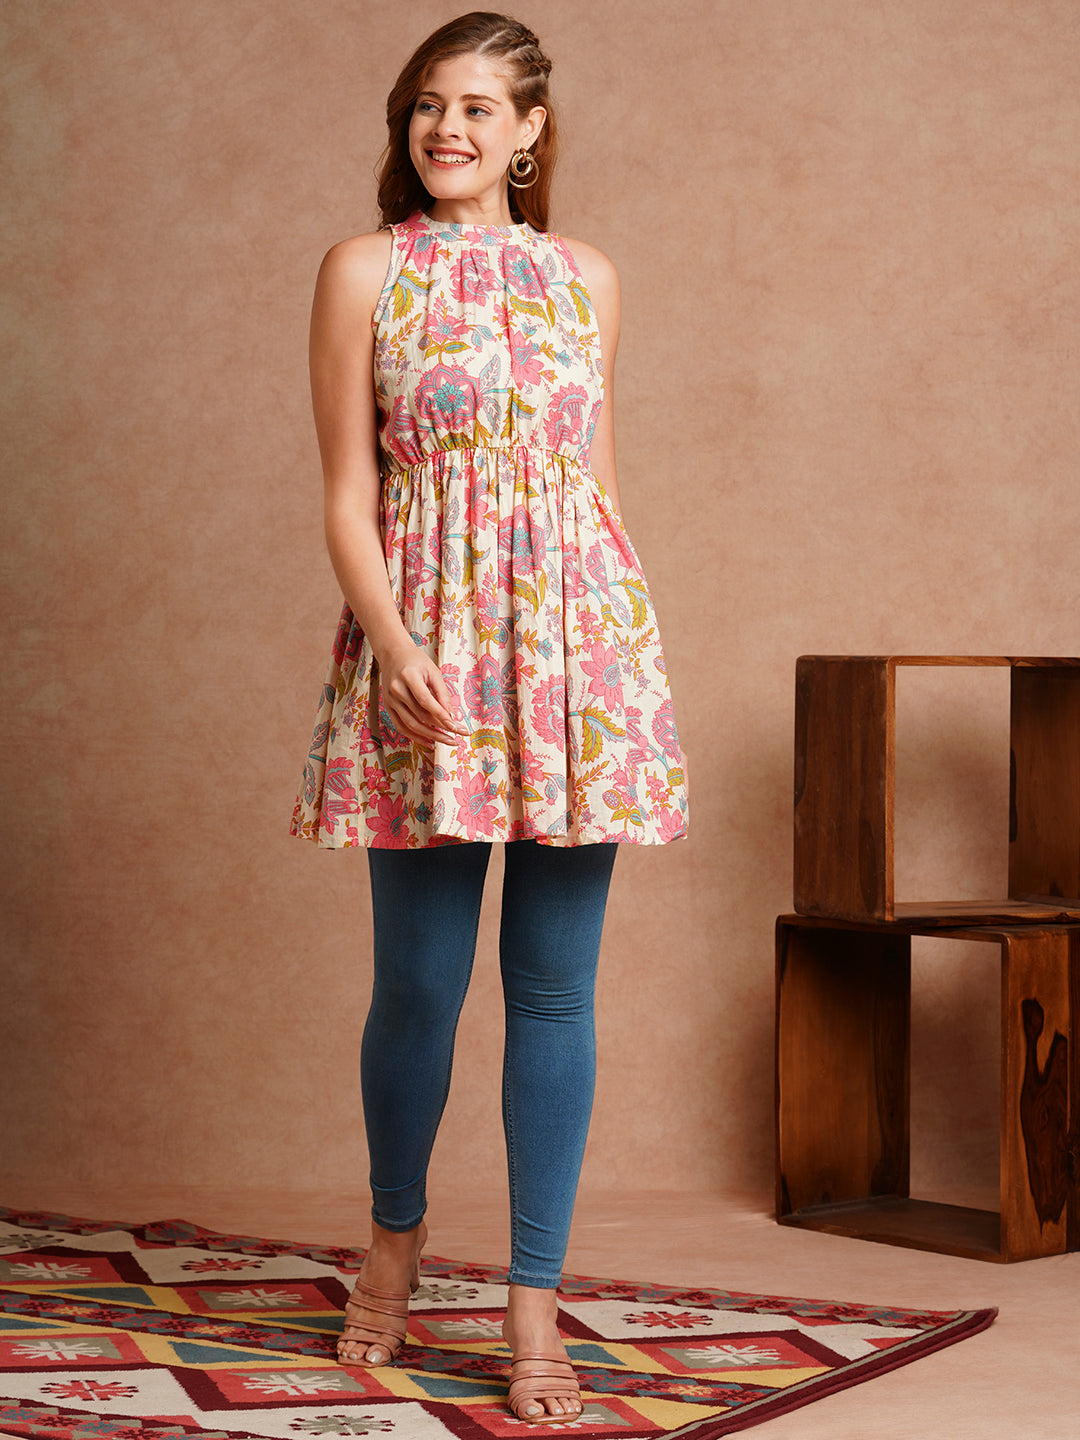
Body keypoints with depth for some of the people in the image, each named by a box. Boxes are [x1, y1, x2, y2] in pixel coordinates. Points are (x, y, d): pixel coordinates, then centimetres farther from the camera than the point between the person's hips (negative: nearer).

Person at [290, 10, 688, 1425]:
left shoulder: (586, 276, 12)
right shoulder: (364, 271, 4)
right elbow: (348, 495, -1)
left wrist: (628, 652, 11)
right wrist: (393, 648, -14)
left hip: (577, 633, 2)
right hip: (426, 639, -2)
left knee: (554, 987, 1)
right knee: (420, 982, 2)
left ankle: (535, 1302, 8)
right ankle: (396, 1238, 28)